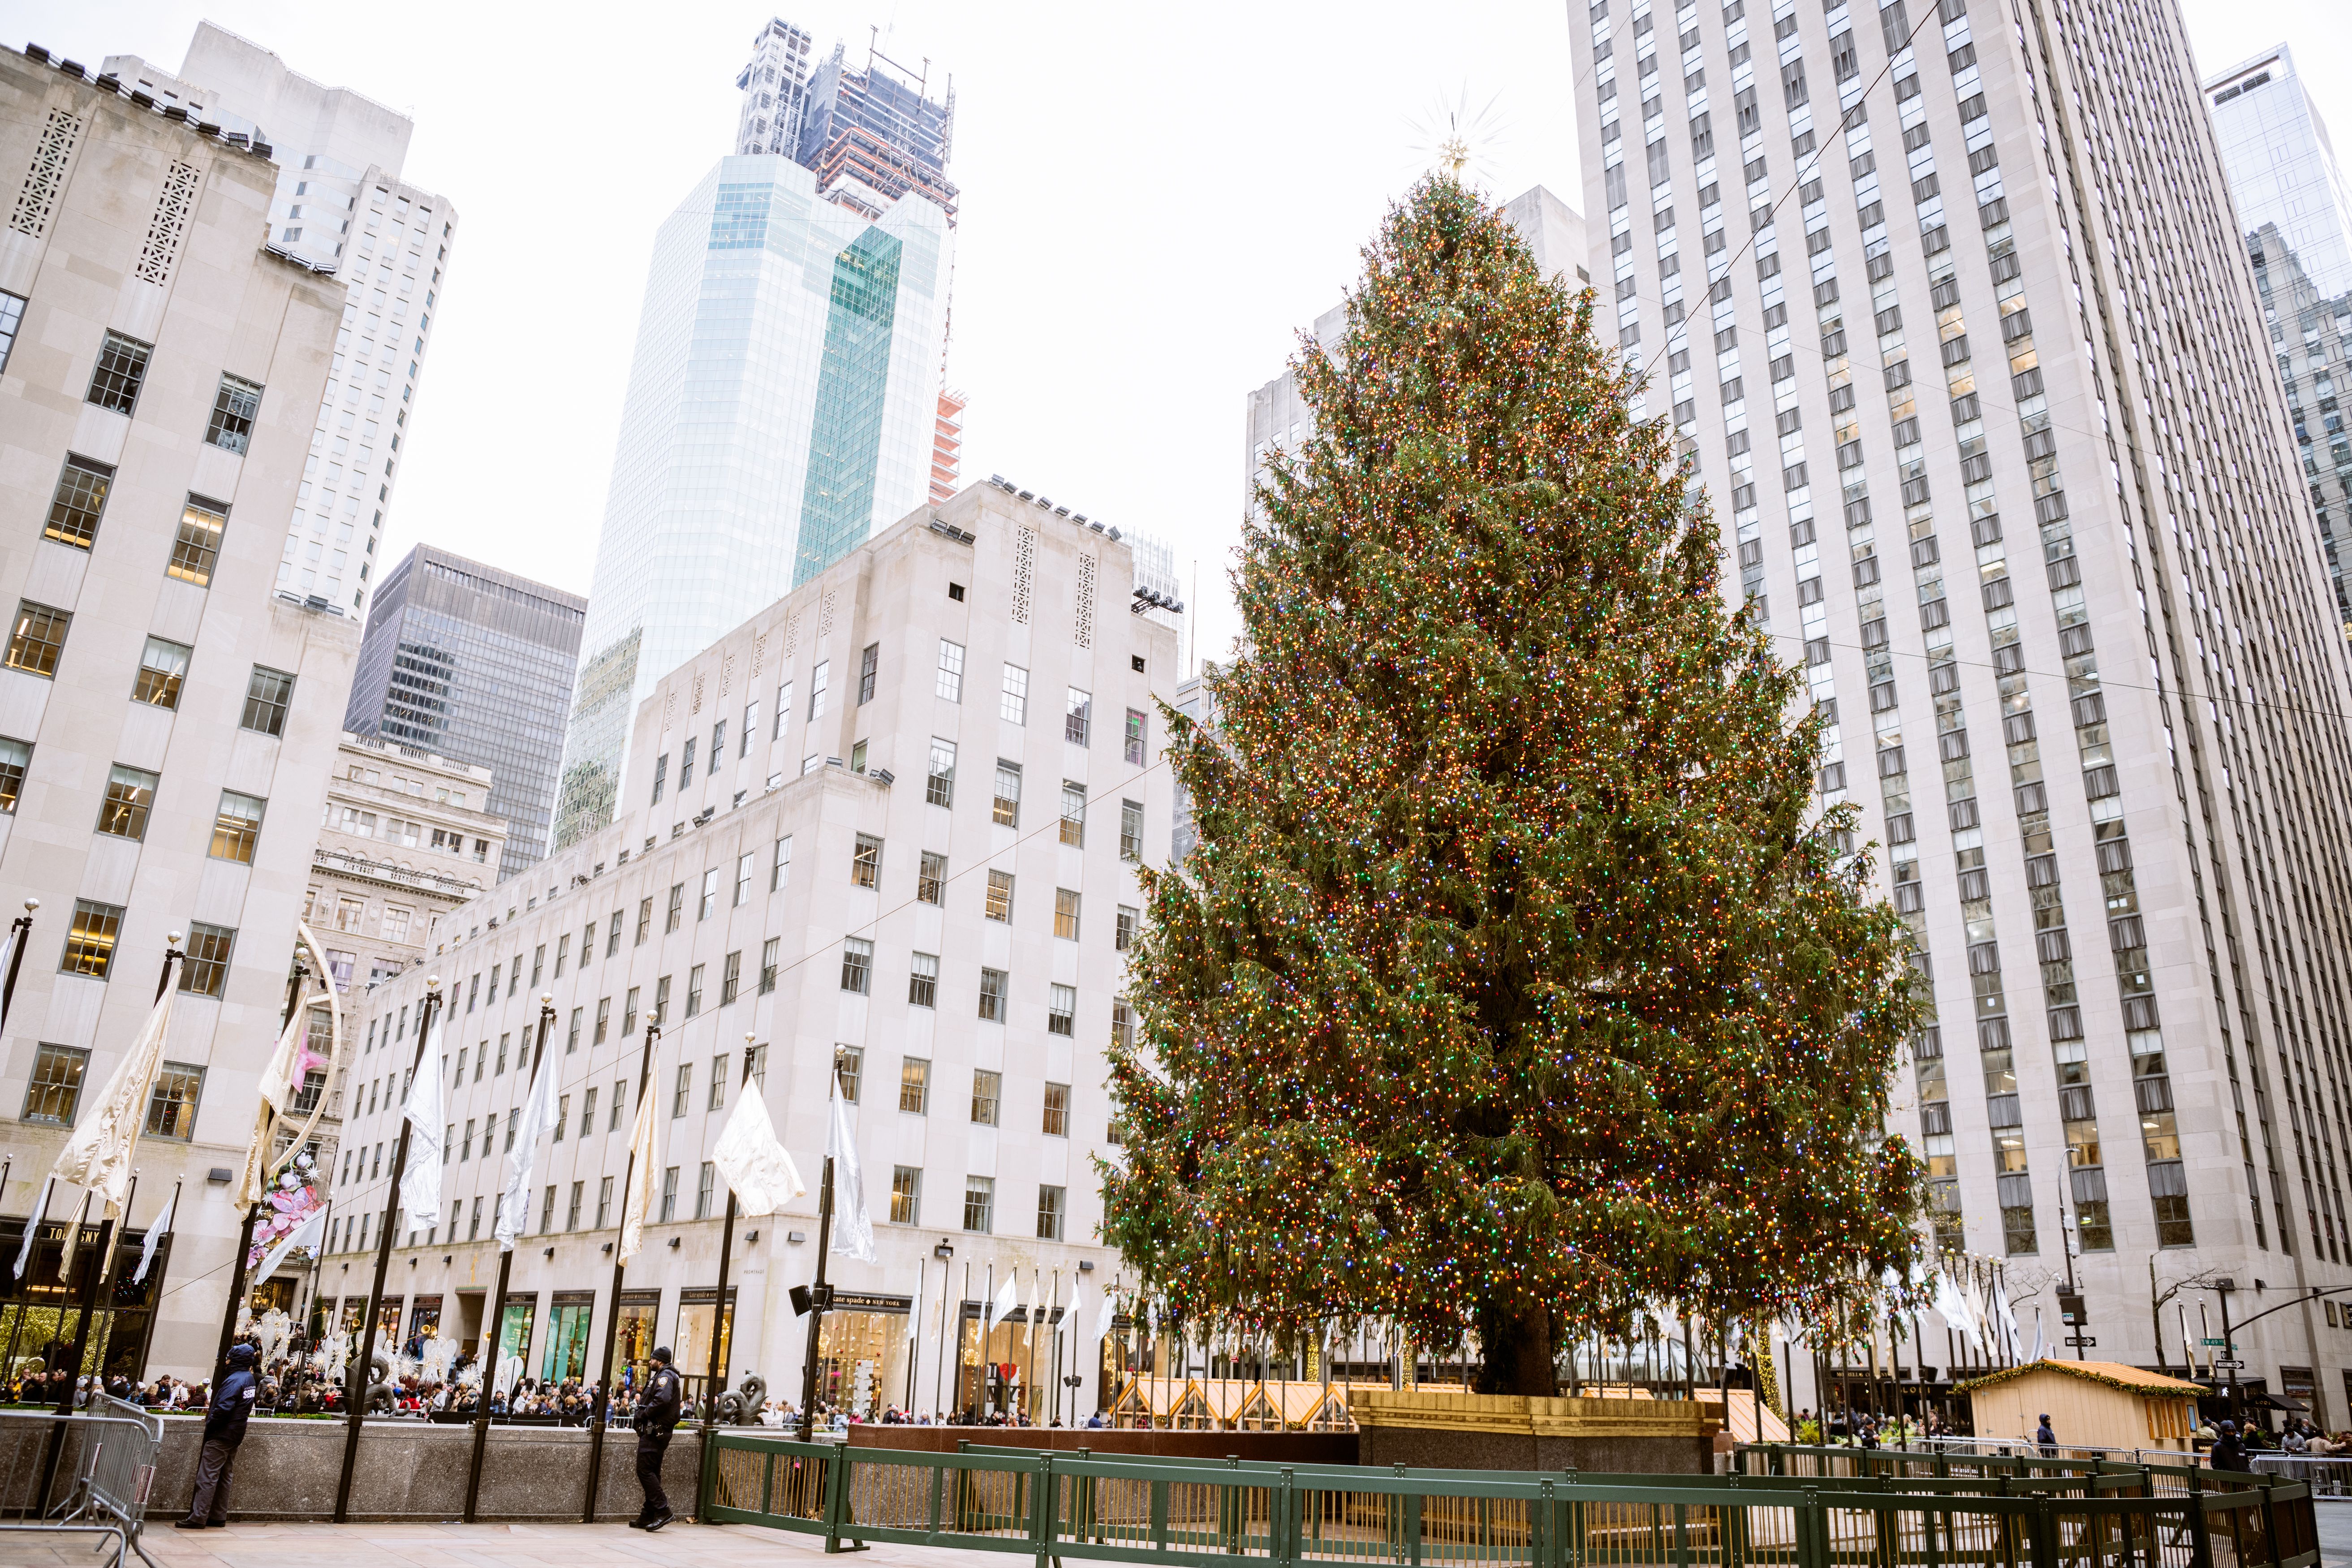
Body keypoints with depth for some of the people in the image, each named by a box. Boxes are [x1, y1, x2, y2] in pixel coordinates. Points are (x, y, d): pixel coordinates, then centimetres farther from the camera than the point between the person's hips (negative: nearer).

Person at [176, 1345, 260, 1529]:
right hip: (235, 1436, 9)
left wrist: (209, 1425, -13)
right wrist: (212, 1410, 14)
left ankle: (198, 1518, -6)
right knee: (223, 1477, 13)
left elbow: (224, 1408, -26)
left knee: (208, 1476, -6)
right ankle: (218, 1517, 17)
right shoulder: (251, 1379, 11)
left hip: (221, 1436, -9)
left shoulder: (234, 1380, -18)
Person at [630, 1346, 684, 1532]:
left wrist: (644, 1413, -17)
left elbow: (663, 1400, -27)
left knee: (645, 1471, -13)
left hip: (654, 1431, -11)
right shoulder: (663, 1376, 23)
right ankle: (648, 1516, 15)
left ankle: (663, 1511, -16)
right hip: (658, 1431, 11)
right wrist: (643, 1402, 6)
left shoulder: (665, 1376, -12)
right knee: (652, 1473, 12)